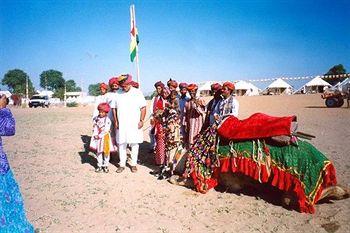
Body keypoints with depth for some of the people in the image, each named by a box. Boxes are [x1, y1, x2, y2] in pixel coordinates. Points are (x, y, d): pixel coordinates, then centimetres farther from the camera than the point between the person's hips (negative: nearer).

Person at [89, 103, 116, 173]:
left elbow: (106, 130, -17)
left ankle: (105, 165, 18)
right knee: (98, 152, 10)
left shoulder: (107, 120, -12)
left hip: (105, 138, -4)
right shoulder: (96, 119, 3)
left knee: (106, 152, 5)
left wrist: (100, 136, -17)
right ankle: (99, 166, 20)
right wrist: (95, 135, -13)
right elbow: (94, 128, 1)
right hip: (97, 138, 4)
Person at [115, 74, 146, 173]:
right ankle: (122, 164, 18)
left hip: (134, 124, -2)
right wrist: (116, 121, 4)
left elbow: (143, 108, -2)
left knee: (134, 144, 5)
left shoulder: (137, 93, -1)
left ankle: (133, 164, 18)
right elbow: (115, 109, 11)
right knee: (121, 144, 6)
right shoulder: (119, 94, 6)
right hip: (121, 124, 2)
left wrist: (141, 120, -8)